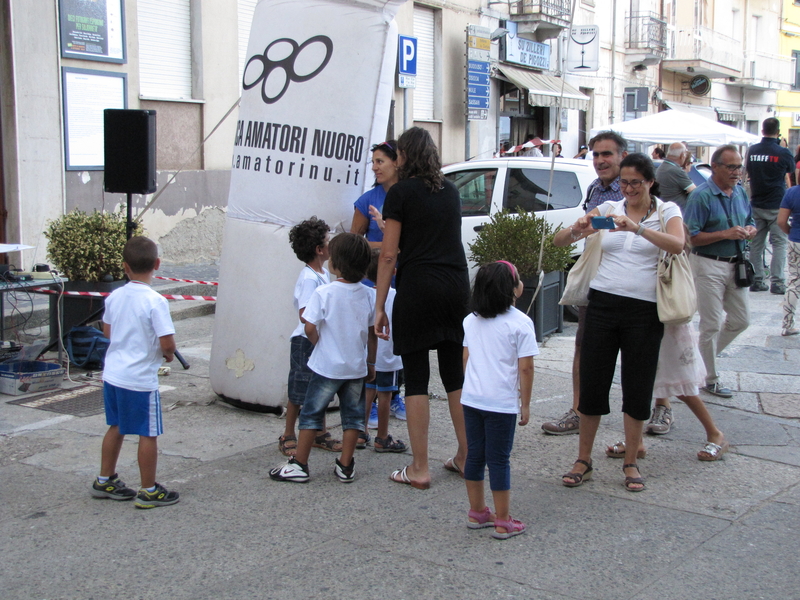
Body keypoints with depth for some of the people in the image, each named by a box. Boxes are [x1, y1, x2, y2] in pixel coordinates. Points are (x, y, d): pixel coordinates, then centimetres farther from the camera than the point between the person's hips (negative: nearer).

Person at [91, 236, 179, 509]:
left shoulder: (114, 296, 1)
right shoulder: (155, 301, -19)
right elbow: (167, 343, -21)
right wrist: (168, 354, 0)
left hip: (112, 373, 7)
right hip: (141, 379, -7)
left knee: (116, 427, 21)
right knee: (148, 434, 6)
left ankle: (105, 481, 33)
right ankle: (149, 491, 15)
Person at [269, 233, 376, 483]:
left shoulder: (323, 293, -15)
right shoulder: (368, 295, -1)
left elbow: (310, 328, -16)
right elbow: (373, 333, 6)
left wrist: (320, 345, 4)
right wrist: (371, 363, 16)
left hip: (327, 366, -4)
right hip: (357, 366, 4)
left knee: (312, 413, 7)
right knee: (353, 414, 13)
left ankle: (299, 465, 12)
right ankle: (346, 465, 15)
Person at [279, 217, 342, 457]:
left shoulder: (324, 273, 9)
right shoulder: (309, 278, -20)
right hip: (305, 341, -9)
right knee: (298, 392, 2)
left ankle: (320, 433, 28)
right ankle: (287, 437, 15)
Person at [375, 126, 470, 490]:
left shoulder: (400, 193, -3)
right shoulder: (451, 191, 15)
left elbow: (389, 254, -6)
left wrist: (380, 306, -1)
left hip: (418, 286, -6)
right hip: (457, 284, 6)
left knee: (416, 377, 0)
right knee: (455, 374, 13)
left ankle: (419, 469, 4)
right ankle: (465, 458, 20)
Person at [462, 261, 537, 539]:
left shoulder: (471, 320, 6)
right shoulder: (521, 323, -11)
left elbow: (466, 358, 11)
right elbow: (525, 368, -11)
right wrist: (525, 404, -3)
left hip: (471, 399, 5)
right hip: (502, 402, -5)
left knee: (474, 455, 13)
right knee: (498, 460, 1)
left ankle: (477, 512, 25)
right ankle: (503, 522, 9)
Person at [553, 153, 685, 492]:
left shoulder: (666, 211, 2)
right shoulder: (607, 210, 8)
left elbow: (677, 245, -20)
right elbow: (558, 242, 2)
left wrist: (636, 227, -33)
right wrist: (578, 230, -21)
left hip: (644, 310, -2)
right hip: (603, 302, 2)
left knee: (638, 388, 5)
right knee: (592, 384, 3)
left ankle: (631, 464, 19)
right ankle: (583, 460, 16)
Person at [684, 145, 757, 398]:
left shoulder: (740, 193, 8)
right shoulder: (701, 196, -15)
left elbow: (750, 223, 20)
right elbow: (690, 236, -19)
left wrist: (749, 231, -4)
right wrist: (726, 234, -23)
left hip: (735, 265, 7)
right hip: (708, 265, -7)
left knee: (740, 320, 14)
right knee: (711, 325, 1)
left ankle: (707, 355, 33)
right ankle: (711, 379, 15)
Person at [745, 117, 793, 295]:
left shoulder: (752, 150, 2)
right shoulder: (783, 152, -9)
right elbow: (791, 169, 11)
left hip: (756, 205, 4)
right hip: (777, 205, -4)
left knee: (756, 243, 10)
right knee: (779, 243, 1)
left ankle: (756, 280, 12)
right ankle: (777, 282, -4)